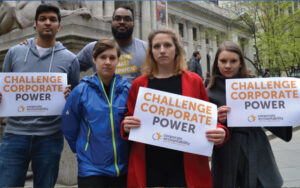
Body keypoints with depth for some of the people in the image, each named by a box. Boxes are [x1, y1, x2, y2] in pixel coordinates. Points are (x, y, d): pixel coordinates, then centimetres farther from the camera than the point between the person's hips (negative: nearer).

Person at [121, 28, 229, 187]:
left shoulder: (194, 81, 3)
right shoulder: (139, 84, 4)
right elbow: (129, 119, 10)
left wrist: (220, 132, -12)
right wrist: (126, 127, -11)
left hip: (186, 166, 0)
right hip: (148, 166, 1)